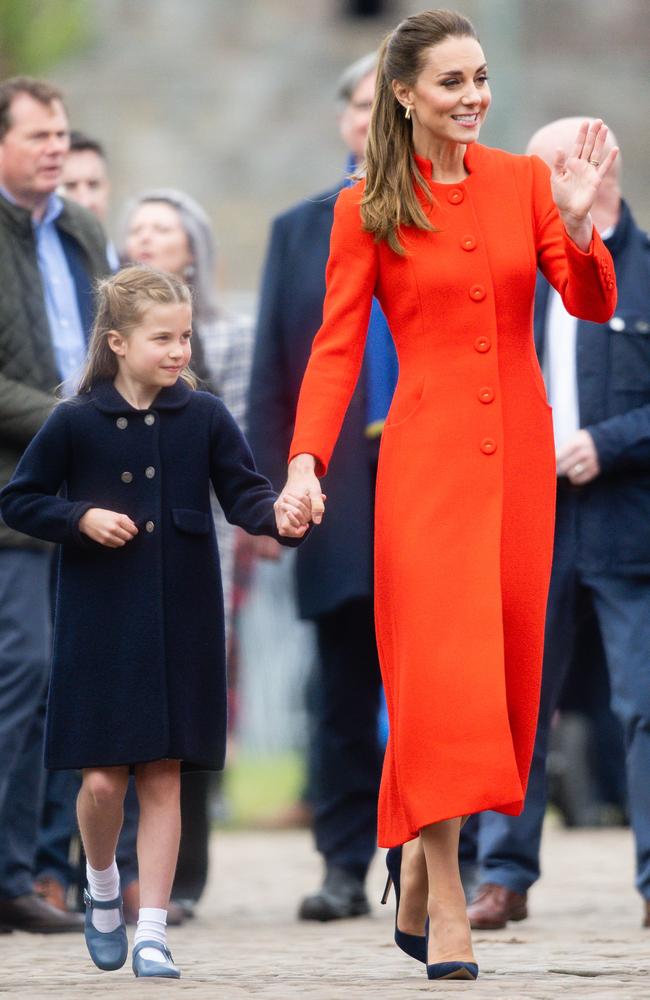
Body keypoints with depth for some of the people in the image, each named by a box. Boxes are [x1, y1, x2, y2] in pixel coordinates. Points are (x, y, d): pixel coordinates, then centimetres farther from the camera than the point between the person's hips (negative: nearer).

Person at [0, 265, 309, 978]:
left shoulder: (204, 418, 1)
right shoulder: (76, 423, -3)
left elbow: (242, 492, -1)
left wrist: (278, 514, -22)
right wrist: (81, 519, -11)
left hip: (180, 625, 1)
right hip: (100, 621, -1)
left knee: (163, 775, 2)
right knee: (103, 777, -3)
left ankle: (152, 933, 8)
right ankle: (101, 885, 27)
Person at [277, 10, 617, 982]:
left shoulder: (524, 181, 6)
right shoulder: (367, 210, -1)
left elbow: (593, 306, 1)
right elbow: (336, 346, -3)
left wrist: (576, 221, -17)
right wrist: (306, 459, -15)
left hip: (518, 452, 4)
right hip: (427, 453, -4)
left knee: (499, 666, 7)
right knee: (440, 673, -10)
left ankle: (417, 878, 24)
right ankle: (445, 913, -9)